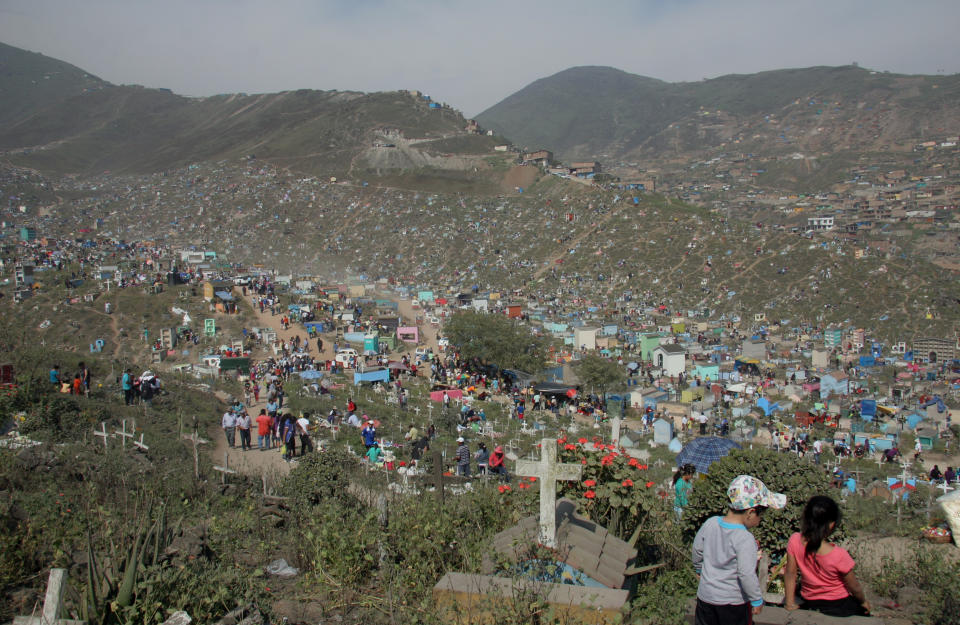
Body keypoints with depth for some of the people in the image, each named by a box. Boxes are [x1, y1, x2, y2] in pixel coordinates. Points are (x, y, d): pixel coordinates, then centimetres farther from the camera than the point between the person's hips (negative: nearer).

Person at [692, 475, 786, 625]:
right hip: (733, 603, -5)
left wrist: (699, 568, 29)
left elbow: (697, 549, 10)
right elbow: (747, 574, -24)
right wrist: (757, 600, -10)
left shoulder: (710, 523, -5)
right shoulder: (745, 539, -24)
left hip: (705, 596, 5)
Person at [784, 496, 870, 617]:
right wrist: (863, 601, 7)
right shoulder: (839, 555, -30)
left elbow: (790, 574, -10)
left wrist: (790, 604, 1)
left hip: (810, 605, 4)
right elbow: (854, 588, -14)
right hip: (839, 605, -4)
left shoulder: (795, 541, -21)